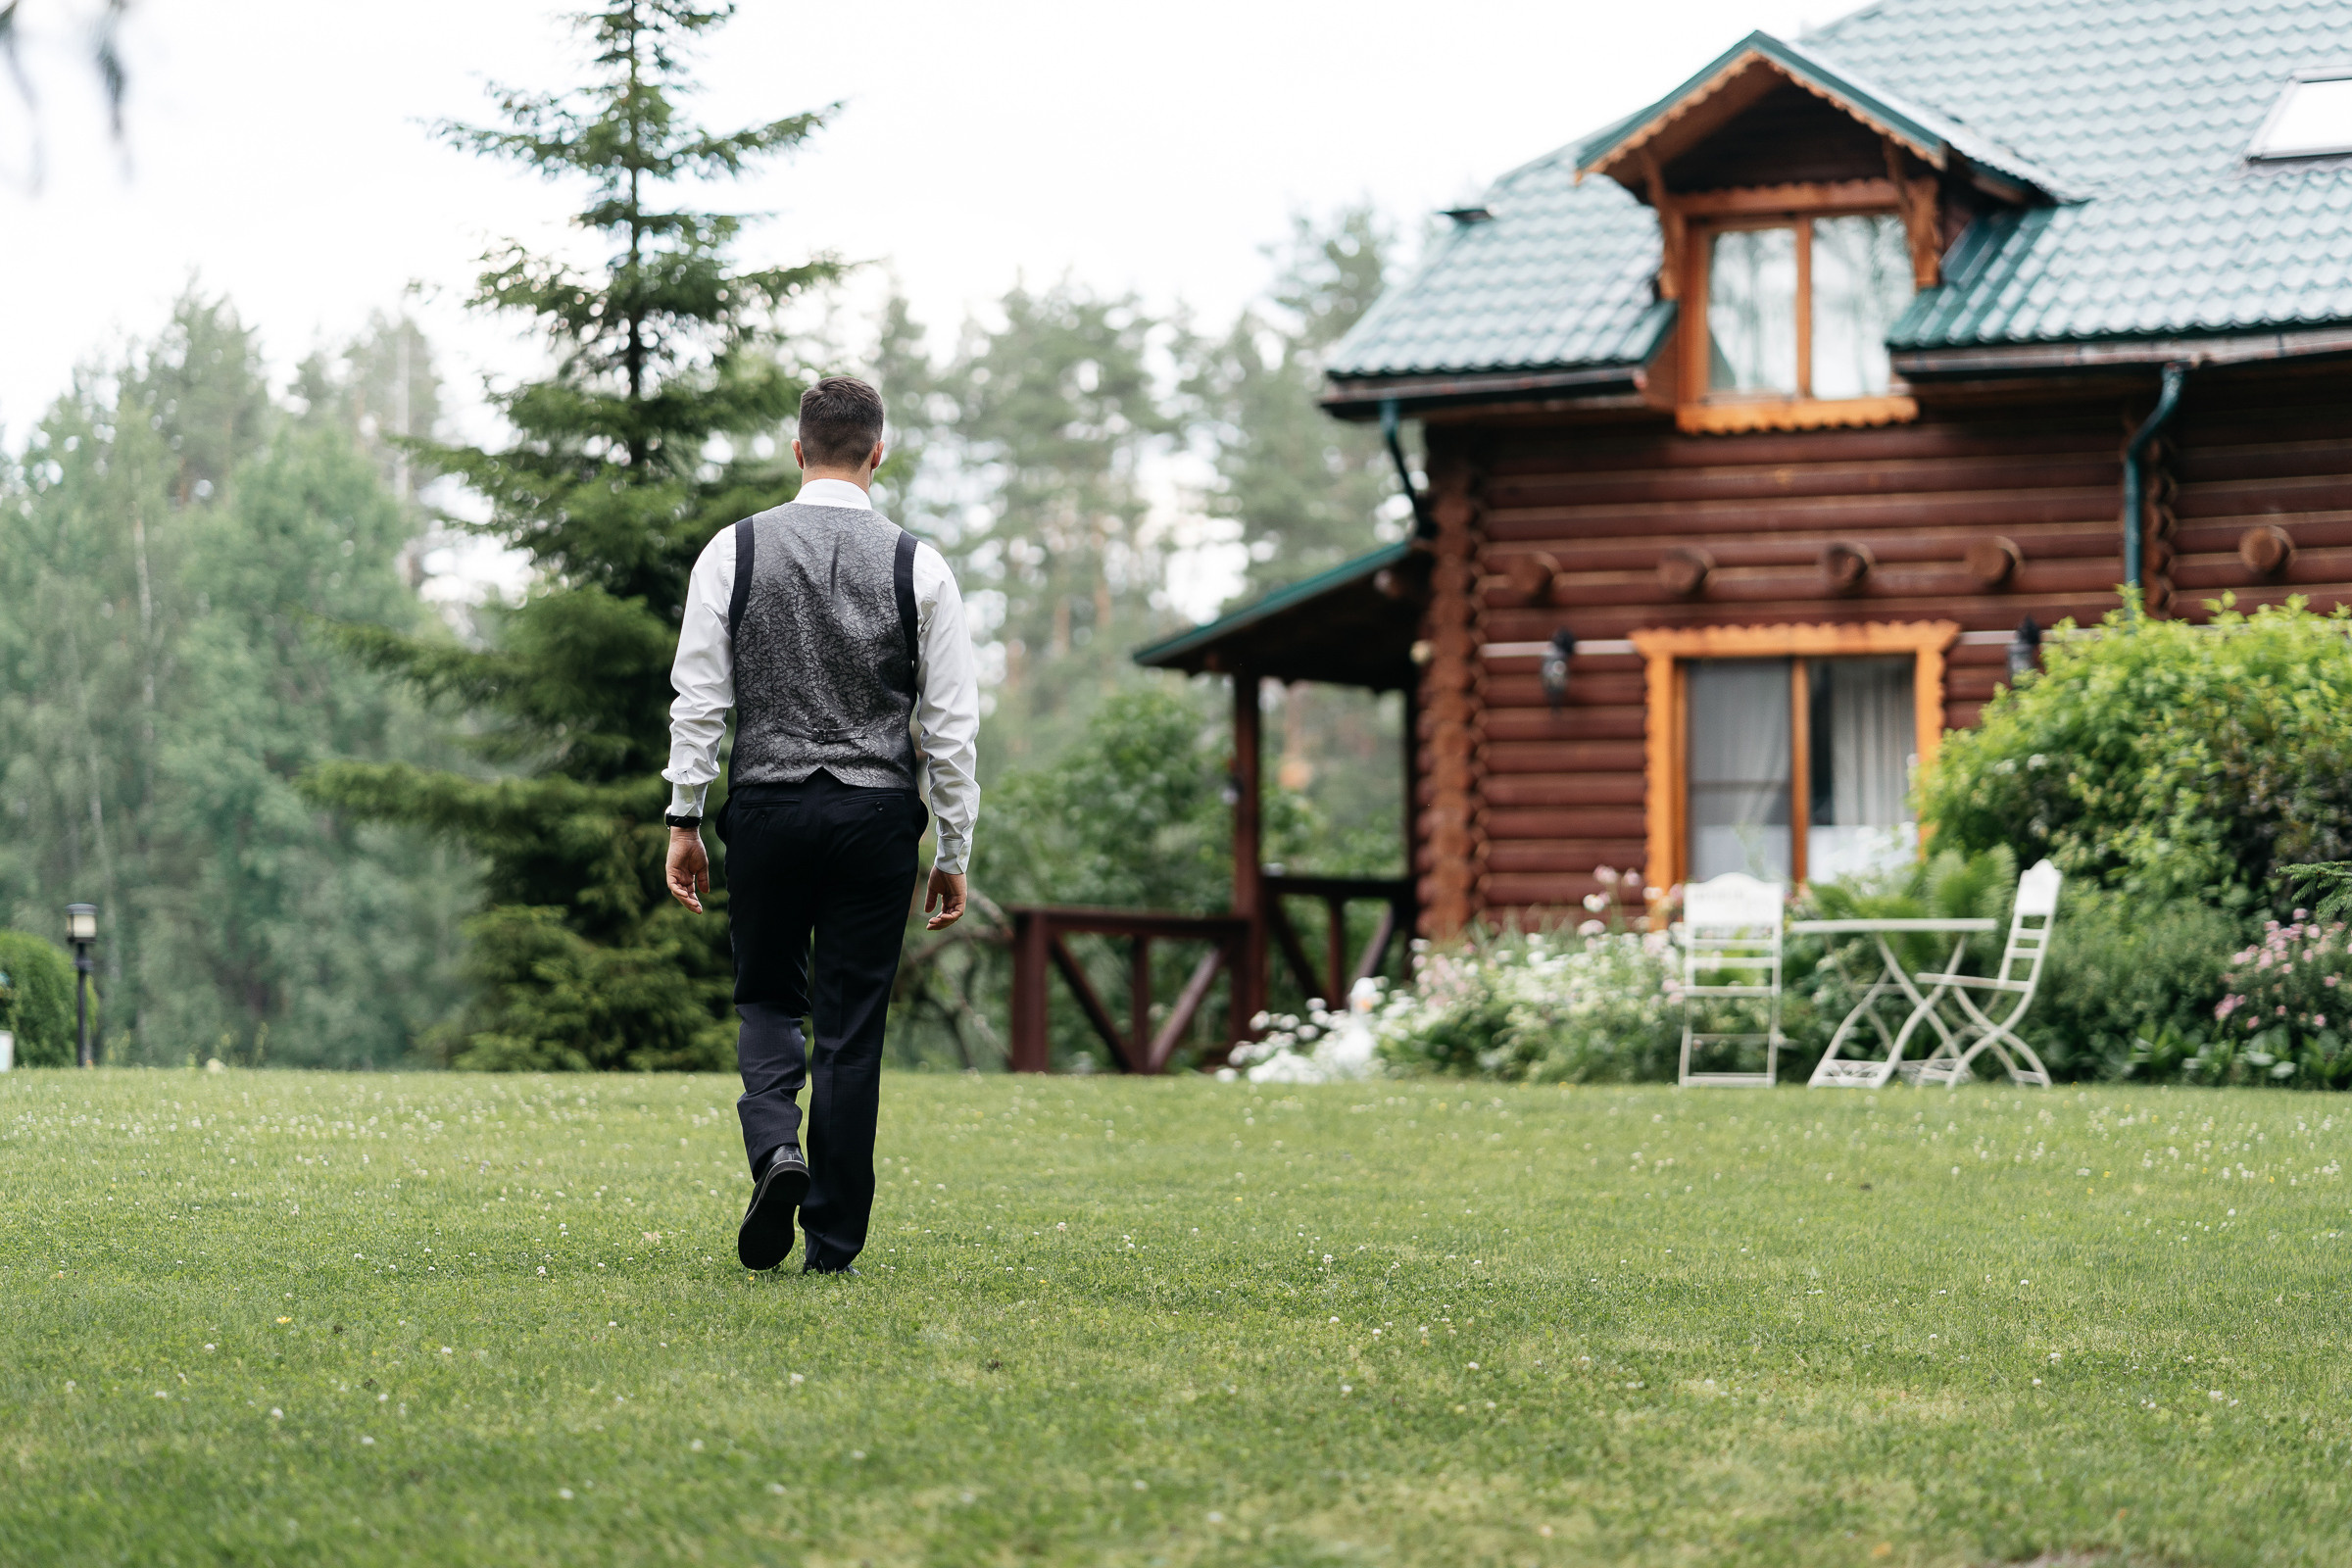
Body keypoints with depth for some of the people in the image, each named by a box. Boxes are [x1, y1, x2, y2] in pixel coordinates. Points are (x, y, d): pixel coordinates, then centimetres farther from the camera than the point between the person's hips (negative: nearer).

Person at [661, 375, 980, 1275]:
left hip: (767, 805, 0)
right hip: (876, 812, 0)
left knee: (768, 1000, 17)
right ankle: (833, 1246, 8)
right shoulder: (917, 566, -1)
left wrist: (685, 819, 2)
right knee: (853, 1027, 5)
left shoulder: (734, 551, 0)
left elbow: (698, 697, -3)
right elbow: (951, 725, -1)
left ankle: (775, 1145, -12)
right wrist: (954, 852, 5)